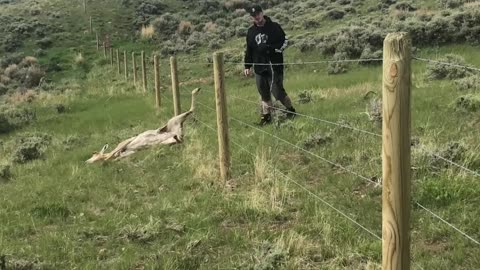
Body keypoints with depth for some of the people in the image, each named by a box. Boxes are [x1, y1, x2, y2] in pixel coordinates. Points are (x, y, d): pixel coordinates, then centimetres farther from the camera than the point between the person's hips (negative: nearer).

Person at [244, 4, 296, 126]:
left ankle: (290, 110, 17)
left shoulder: (274, 27, -3)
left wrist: (270, 48, -18)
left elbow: (285, 41, -5)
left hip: (274, 66, -5)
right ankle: (266, 115, 20)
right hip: (259, 67, 5)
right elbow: (249, 50, 16)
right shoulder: (251, 31, 10)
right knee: (264, 93, 8)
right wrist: (247, 66, 11)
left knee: (277, 91, -6)